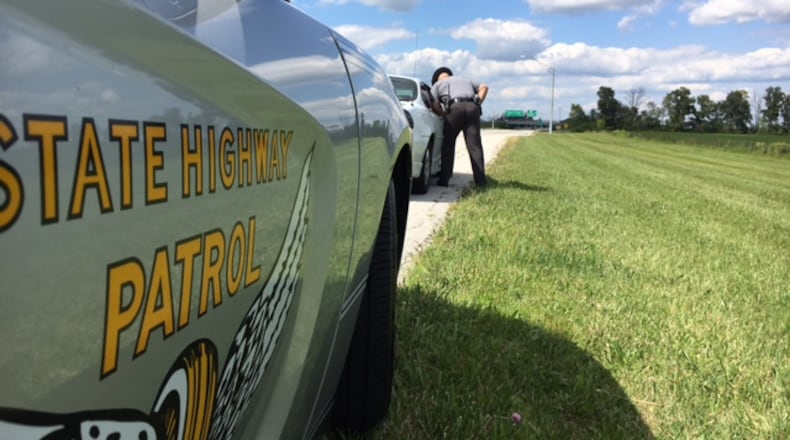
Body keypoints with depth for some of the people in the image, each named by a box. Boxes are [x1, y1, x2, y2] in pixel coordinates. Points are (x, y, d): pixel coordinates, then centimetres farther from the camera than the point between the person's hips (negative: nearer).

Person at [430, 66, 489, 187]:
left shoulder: (437, 84, 23)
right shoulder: (466, 80, 35)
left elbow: (435, 105, 6)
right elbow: (484, 87, 22)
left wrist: (443, 114, 21)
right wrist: (478, 103, 17)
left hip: (455, 108, -3)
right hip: (472, 107, 3)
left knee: (448, 144, 5)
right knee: (475, 145, 2)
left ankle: (444, 179, 1)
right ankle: (480, 179, -1)